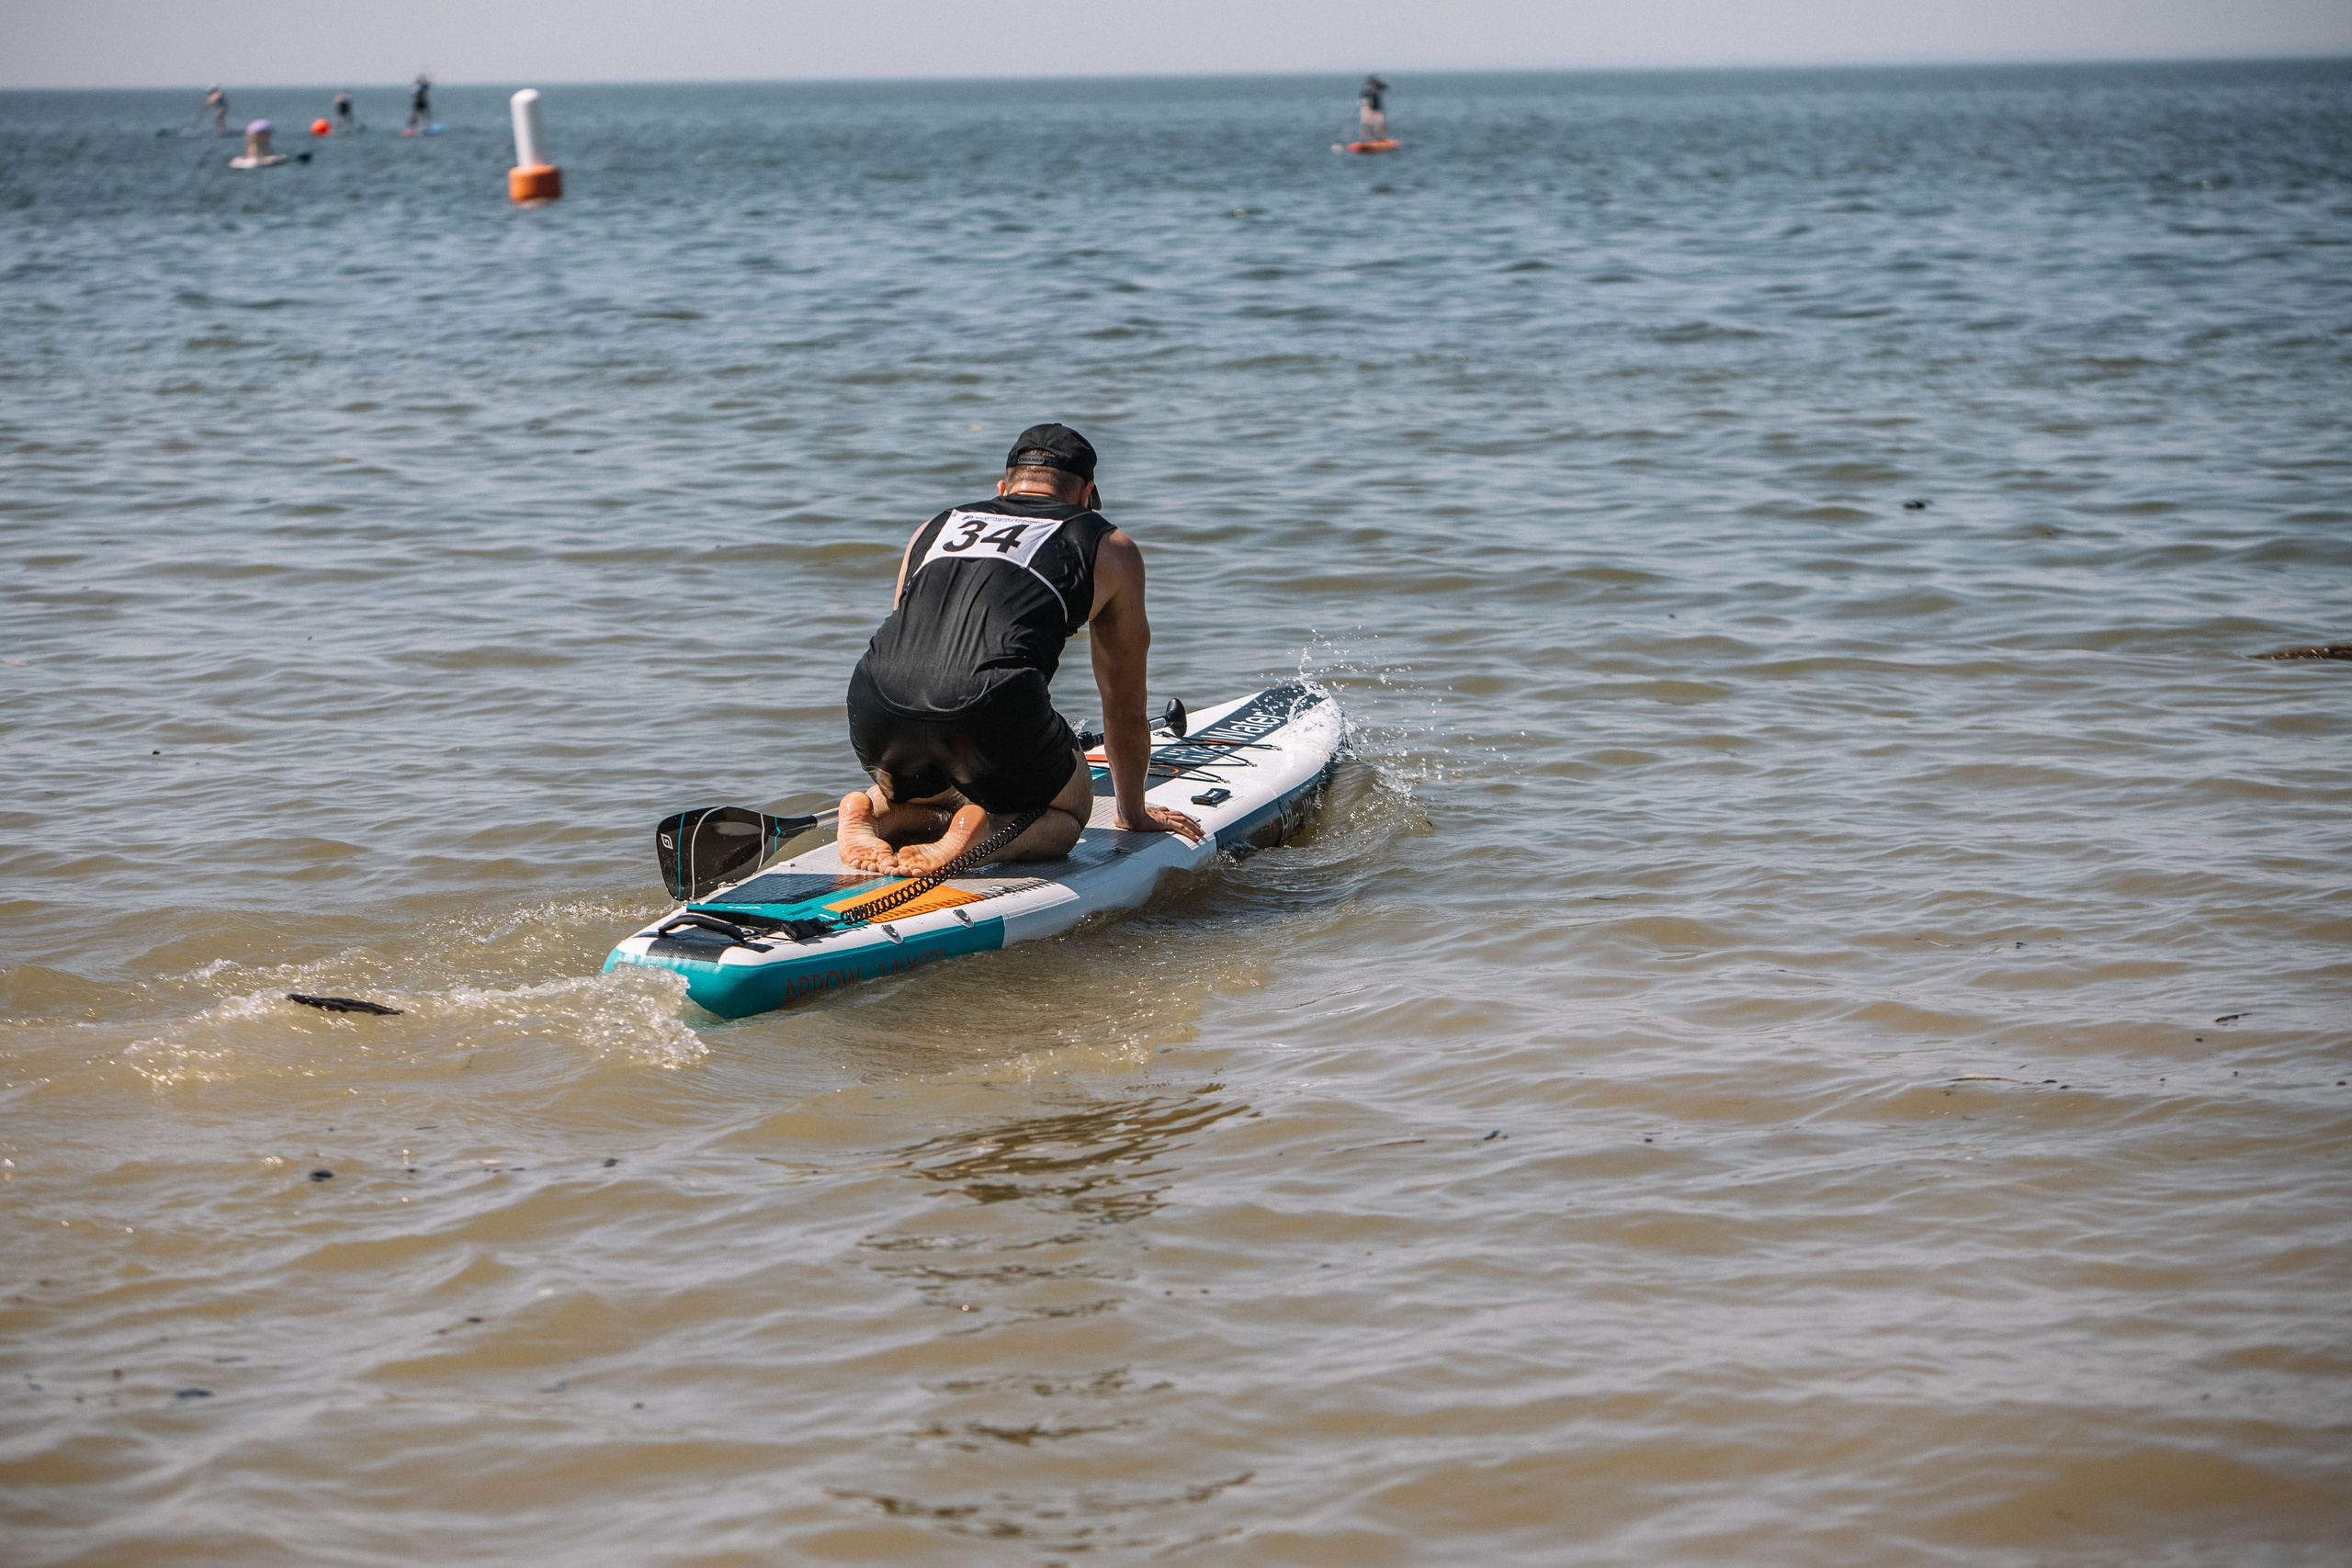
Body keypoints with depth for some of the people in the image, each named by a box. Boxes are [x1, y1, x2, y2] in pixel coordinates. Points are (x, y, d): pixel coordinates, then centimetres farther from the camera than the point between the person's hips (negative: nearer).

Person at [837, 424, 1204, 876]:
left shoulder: (933, 529, 34)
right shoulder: (1110, 548, 26)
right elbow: (1125, 705, 33)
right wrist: (1134, 814, 49)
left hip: (876, 709, 4)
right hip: (992, 708, -4)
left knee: (923, 793, 35)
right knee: (1068, 814, 23)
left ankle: (872, 812, 2)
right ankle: (982, 829, -9)